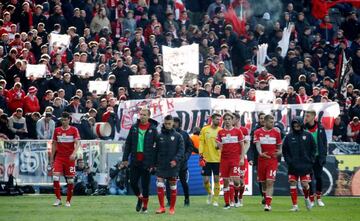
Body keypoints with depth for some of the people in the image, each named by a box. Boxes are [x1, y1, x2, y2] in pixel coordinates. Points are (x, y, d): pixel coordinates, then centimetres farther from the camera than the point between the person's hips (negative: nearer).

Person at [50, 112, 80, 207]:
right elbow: (54, 145, 13)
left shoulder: (74, 130, 0)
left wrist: (74, 153, -26)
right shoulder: (57, 130, 8)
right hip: (59, 157, 2)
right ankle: (58, 199, -4)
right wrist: (51, 158, 10)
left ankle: (68, 201, 11)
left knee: (70, 180, -1)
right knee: (55, 177, -14)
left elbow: (77, 143, -9)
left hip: (70, 158, -2)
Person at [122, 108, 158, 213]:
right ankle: (139, 197, 31)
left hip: (146, 161, -3)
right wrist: (125, 158, 1)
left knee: (145, 185, 2)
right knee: (133, 182, 4)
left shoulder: (153, 129, -3)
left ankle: (145, 206, 15)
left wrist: (154, 163, -9)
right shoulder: (134, 127, 5)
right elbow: (128, 144, 8)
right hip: (135, 160, 3)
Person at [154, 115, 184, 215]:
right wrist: (154, 163, 5)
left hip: (173, 165, -1)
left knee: (173, 186, 4)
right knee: (159, 184, -10)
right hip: (161, 165, 1)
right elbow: (156, 150, 9)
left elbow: (181, 150, -4)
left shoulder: (178, 136, 1)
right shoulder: (159, 136, 5)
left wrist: (176, 160, -18)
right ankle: (162, 207, -3)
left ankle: (172, 208, 13)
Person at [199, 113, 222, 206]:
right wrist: (200, 156, -5)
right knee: (206, 180, 1)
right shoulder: (205, 130, 2)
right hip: (207, 159, 0)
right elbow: (201, 143, 2)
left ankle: (215, 199, 10)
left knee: (216, 179, 1)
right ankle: (209, 194, 28)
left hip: (218, 159, 0)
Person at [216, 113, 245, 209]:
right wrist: (219, 145, -15)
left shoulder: (238, 131, 4)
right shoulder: (220, 132, 8)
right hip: (224, 159, 2)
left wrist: (242, 158, -4)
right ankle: (227, 203, 8)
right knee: (225, 181, 2)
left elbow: (242, 146, 5)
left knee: (235, 180, -15)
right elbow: (220, 147, 9)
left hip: (235, 159, -2)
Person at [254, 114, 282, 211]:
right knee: (263, 182, 10)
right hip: (261, 160, 1)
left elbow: (279, 146, 14)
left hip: (273, 160, -1)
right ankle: (266, 199, 29)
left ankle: (268, 204, -16)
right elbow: (257, 144, -11)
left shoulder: (276, 132, 6)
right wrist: (260, 153, -30)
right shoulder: (258, 132, 3)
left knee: (270, 182, -12)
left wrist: (279, 152, -9)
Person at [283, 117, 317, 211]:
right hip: (293, 166, 1)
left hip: (305, 165, -1)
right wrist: (288, 161, -3)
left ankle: (306, 198, 26)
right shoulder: (289, 137, 3)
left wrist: (311, 160, 0)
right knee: (292, 184, -3)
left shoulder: (308, 136, 2)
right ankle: (295, 205, 3)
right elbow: (284, 150, 8)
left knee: (305, 184, -5)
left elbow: (313, 148, 8)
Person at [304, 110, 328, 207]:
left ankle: (319, 198, 19)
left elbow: (324, 142, 5)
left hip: (318, 156, 1)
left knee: (319, 178, 6)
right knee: (309, 179, 0)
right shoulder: (303, 128, -2)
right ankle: (311, 200, 7)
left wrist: (324, 155, 2)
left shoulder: (320, 128, 1)